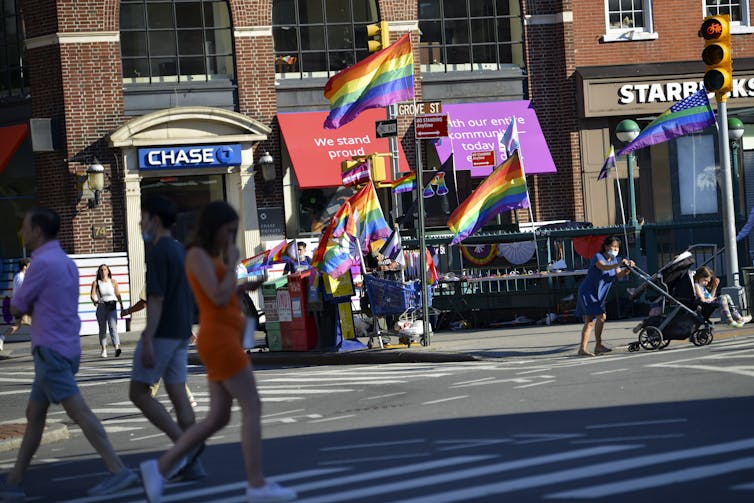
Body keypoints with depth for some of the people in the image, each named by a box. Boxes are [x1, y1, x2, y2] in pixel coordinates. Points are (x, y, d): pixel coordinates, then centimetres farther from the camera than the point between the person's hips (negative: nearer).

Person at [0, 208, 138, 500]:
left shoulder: (43, 263, -14)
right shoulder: (66, 263, 16)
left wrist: (26, 304, 15)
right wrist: (32, 305, 3)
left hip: (51, 352, -10)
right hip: (65, 349, 10)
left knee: (79, 413, -12)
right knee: (34, 416, 13)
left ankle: (118, 471, -17)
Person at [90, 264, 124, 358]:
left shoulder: (113, 281, 4)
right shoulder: (96, 283, 3)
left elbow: (118, 295, 8)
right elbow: (92, 294, -4)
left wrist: (122, 307, 9)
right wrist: (94, 300, -24)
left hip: (111, 307, -1)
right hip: (101, 307, 1)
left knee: (113, 327, -16)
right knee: (102, 329, 9)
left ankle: (117, 347, -30)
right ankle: (103, 350, 18)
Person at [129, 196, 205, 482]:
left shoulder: (158, 253, -14)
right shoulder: (180, 251, 16)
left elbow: (156, 299, -21)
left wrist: (147, 341, -23)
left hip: (161, 332, -9)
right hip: (181, 333, 9)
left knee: (138, 393, -2)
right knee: (177, 394, 6)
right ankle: (191, 465, 2)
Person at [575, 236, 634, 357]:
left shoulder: (614, 260, 10)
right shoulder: (598, 257, -14)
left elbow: (618, 275, -6)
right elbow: (603, 267, -36)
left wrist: (627, 269, -26)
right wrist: (618, 264, -51)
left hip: (598, 296, 9)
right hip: (587, 292, -9)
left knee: (589, 322, 8)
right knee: (601, 316, -19)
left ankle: (582, 349, 10)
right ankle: (598, 345, -16)